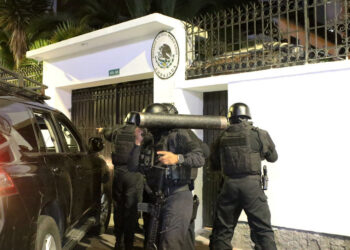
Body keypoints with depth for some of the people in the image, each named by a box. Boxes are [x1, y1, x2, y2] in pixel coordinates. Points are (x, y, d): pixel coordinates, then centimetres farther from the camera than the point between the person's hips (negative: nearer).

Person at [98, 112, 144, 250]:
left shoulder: (117, 132, 10)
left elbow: (107, 132, 31)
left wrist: (102, 130, 53)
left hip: (118, 173, 4)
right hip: (134, 175, -4)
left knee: (118, 208, 16)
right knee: (131, 209, 3)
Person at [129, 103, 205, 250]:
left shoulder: (178, 135, -4)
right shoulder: (148, 144, 13)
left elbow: (200, 158, -15)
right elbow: (133, 167, 3)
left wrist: (177, 158, -32)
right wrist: (138, 143, -6)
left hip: (177, 196, -7)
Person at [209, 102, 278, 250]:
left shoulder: (222, 138, 5)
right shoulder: (259, 134, -2)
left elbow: (214, 165, 13)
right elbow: (273, 157, 12)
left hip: (229, 185, 2)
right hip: (251, 184, -2)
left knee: (222, 229, 14)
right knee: (263, 231, 5)